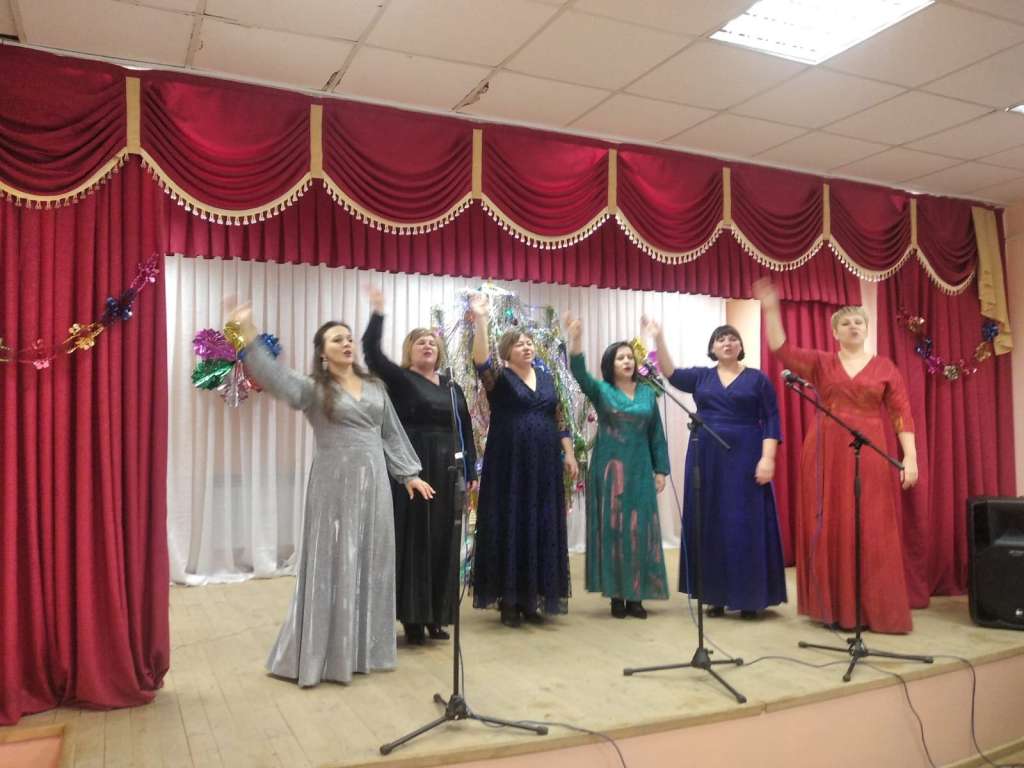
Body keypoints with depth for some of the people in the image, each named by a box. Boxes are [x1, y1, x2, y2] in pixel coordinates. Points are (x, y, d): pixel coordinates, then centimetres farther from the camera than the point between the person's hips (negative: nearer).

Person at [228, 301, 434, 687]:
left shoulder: (375, 386, 12)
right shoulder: (314, 388, -2)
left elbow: (392, 434, 16)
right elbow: (275, 377, -20)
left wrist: (409, 473, 13)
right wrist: (248, 334, -32)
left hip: (373, 483, 5)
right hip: (335, 485, -4)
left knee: (370, 563, 10)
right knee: (332, 564, 0)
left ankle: (363, 650, 24)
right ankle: (322, 654, 14)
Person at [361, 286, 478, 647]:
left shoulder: (452, 387, 14)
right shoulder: (400, 379, 0)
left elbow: (466, 431, 14)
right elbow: (371, 351, -15)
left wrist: (471, 472, 10)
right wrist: (378, 312, -18)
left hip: (447, 472, 5)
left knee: (442, 542, 8)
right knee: (413, 540, 0)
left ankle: (436, 616, 19)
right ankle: (412, 618, 9)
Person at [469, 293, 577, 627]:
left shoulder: (545, 377, 13)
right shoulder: (500, 378, -2)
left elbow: (559, 419, 15)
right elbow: (481, 361, -23)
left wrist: (569, 454, 9)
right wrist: (480, 319, -33)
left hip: (544, 467, 5)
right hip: (509, 466, -4)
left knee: (541, 529, 6)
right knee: (510, 527, -1)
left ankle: (531, 598, 17)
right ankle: (508, 600, 10)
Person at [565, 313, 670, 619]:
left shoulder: (648, 393, 8)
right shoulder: (600, 390, 1)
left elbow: (657, 435, 10)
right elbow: (579, 372, -19)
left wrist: (661, 470, 5)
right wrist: (576, 340, -35)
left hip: (639, 471, 2)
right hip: (609, 470, -2)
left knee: (639, 529, 2)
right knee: (611, 529, 1)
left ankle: (636, 596, 11)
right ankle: (616, 595, 9)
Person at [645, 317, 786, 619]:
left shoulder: (757, 379, 3)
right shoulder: (701, 376, 10)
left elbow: (771, 421, -2)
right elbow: (671, 375, -7)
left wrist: (767, 458, -13)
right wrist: (659, 339, -18)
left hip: (744, 458, -3)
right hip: (706, 459, 3)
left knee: (745, 524, -3)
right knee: (710, 525, 5)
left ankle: (749, 598, 6)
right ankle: (715, 596, 13)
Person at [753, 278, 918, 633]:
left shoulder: (885, 367, 6)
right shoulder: (820, 362, 7)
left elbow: (902, 414, 2)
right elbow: (782, 350, -6)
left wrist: (910, 457, -7)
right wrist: (771, 309, -15)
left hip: (871, 455, 0)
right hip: (827, 455, 1)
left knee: (872, 531, -1)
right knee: (830, 529, 2)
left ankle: (875, 610, 9)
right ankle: (835, 607, 12)